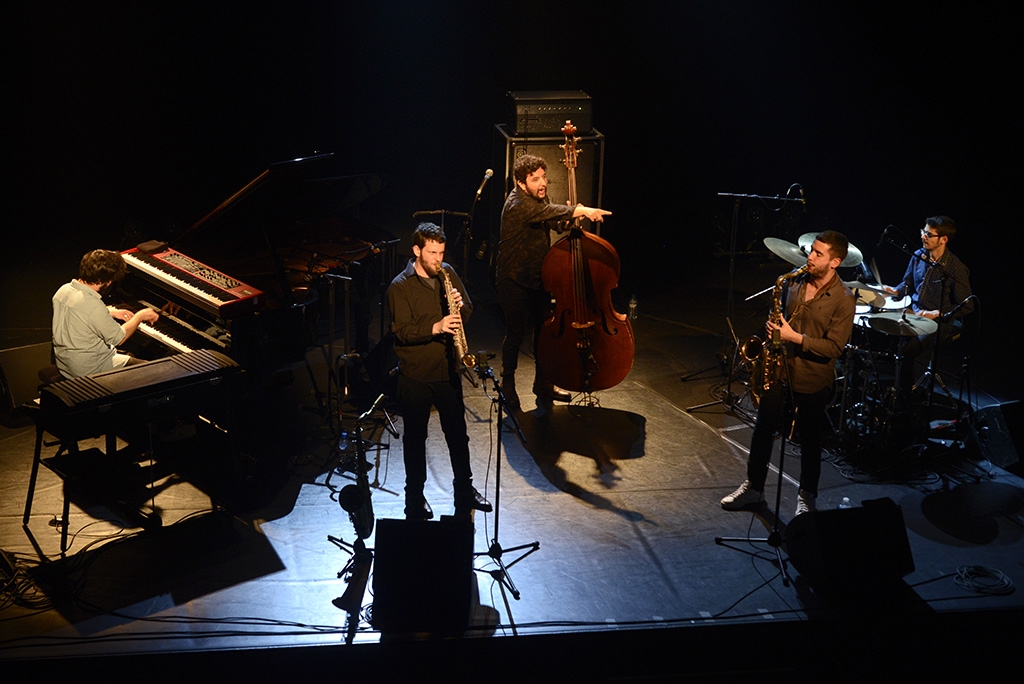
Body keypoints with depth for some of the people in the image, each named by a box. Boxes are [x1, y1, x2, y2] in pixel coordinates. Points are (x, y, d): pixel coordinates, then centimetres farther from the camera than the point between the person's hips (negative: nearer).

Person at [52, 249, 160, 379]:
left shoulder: (63, 290, -4)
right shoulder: (93, 306, -30)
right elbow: (119, 338, -16)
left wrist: (112, 313, 16)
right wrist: (140, 316, -2)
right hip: (90, 371, -9)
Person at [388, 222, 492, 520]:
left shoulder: (448, 273, 3)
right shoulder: (400, 286, -13)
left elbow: (468, 310, 9)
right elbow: (403, 331, -19)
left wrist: (460, 305, -14)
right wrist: (436, 328, -32)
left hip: (447, 369, 5)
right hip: (415, 375, -4)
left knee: (457, 431, 16)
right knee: (415, 437, 9)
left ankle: (464, 488, 33)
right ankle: (415, 497, 24)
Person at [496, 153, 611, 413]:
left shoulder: (540, 197, 3)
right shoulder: (517, 204, -24)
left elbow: (556, 223, 6)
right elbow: (547, 212, -42)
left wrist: (572, 217, -17)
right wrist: (580, 211, -54)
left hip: (538, 278, 8)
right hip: (514, 281, -8)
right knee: (516, 334, 1)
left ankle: (543, 385, 28)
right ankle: (508, 385, 21)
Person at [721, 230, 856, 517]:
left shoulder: (844, 300, -17)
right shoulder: (795, 283, 0)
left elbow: (834, 348, -20)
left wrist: (795, 337, -25)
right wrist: (773, 328, -2)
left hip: (813, 381, -5)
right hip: (779, 370, 5)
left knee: (809, 440, 12)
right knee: (763, 430, 12)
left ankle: (807, 496, 30)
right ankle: (753, 486, 29)